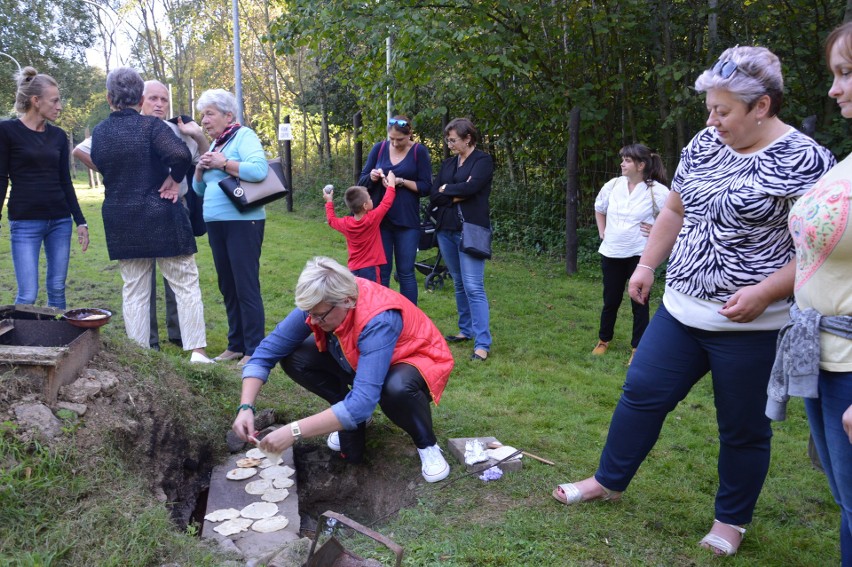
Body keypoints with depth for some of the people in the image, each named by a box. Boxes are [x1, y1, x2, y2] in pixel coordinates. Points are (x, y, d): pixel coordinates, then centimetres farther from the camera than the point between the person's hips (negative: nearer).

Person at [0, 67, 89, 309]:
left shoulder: (58, 135, 9)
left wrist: (80, 221, 8)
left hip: (60, 220, 4)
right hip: (25, 223, -4)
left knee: (57, 289, 7)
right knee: (28, 294, -7)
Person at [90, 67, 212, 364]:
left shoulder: (98, 132, 4)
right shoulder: (151, 126, -11)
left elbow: (100, 167, 15)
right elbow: (180, 154, -27)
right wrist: (174, 179, -11)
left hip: (120, 222, 5)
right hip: (161, 217, -4)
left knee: (134, 289, 11)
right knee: (185, 283, 4)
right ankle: (197, 351, 2)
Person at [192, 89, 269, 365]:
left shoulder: (244, 136, -5)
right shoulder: (214, 145, 18)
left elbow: (259, 169, -23)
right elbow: (199, 189, 22)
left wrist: (223, 164, -15)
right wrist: (200, 168, 2)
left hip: (243, 222, -8)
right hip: (216, 224, 9)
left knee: (246, 287, -7)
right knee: (228, 288, 12)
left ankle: (254, 350, -1)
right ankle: (236, 345, 21)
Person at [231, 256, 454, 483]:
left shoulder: (379, 321, -39)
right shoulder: (318, 305, -22)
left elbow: (363, 401, -44)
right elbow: (267, 351, -15)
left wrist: (294, 431, -45)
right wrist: (246, 408, -28)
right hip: (359, 360, 6)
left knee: (396, 388, -41)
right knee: (295, 358, -14)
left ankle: (426, 443, -9)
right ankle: (351, 416, 7)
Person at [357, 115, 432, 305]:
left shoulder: (419, 152, -2)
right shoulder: (379, 149, 4)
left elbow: (426, 187, -5)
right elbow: (362, 181, 9)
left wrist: (401, 181, -17)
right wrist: (372, 177, -13)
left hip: (407, 222, -2)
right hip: (379, 220, 2)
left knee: (406, 273, 2)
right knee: (381, 271, 5)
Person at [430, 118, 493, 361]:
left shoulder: (483, 160, -2)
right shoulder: (448, 163, 15)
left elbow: (470, 187, -17)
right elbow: (433, 194, 5)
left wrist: (446, 189, -1)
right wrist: (457, 196, -9)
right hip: (446, 229, 6)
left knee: (473, 287, -10)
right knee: (459, 284, 13)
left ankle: (482, 343, -8)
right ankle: (466, 330, 26)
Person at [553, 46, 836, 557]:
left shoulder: (804, 161, -14)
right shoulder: (704, 146, 5)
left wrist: (764, 292, -24)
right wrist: (647, 266, 13)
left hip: (748, 325, -6)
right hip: (682, 311, 6)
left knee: (743, 427, 10)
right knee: (642, 392, 11)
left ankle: (732, 520, 32)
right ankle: (609, 481, 30)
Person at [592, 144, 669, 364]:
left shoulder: (656, 190, -12)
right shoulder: (613, 185, 2)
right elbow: (599, 208, 21)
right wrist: (603, 232, 14)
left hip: (640, 254, -4)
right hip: (611, 253, 4)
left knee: (639, 303, 6)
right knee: (610, 300, 14)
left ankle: (638, 348, 18)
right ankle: (604, 340, 32)